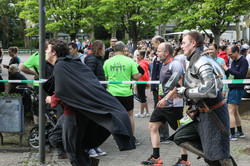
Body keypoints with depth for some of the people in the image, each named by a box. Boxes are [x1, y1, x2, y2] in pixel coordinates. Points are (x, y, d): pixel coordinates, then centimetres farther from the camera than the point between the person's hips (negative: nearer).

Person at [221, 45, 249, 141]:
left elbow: (241, 75, -23)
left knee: (230, 111, -12)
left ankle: (232, 134, -10)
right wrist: (225, 70, -5)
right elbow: (229, 75, 15)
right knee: (235, 112, 15)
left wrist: (228, 69, -19)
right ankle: (240, 132, 25)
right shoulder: (234, 61, 15)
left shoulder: (243, 61, -12)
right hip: (232, 88, 9)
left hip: (237, 89, -9)